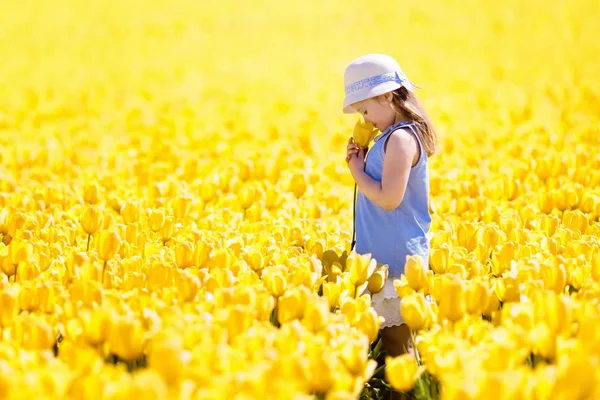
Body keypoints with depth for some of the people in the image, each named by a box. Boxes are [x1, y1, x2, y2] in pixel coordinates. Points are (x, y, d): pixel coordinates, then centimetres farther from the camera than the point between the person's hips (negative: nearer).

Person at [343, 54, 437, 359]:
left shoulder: (400, 138, -17)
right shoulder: (392, 137, 14)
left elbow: (389, 198, -24)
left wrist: (358, 171, -10)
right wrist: (358, 165, 7)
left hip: (397, 258, -10)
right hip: (383, 254, 10)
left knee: (396, 340, -5)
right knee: (388, 335, 10)